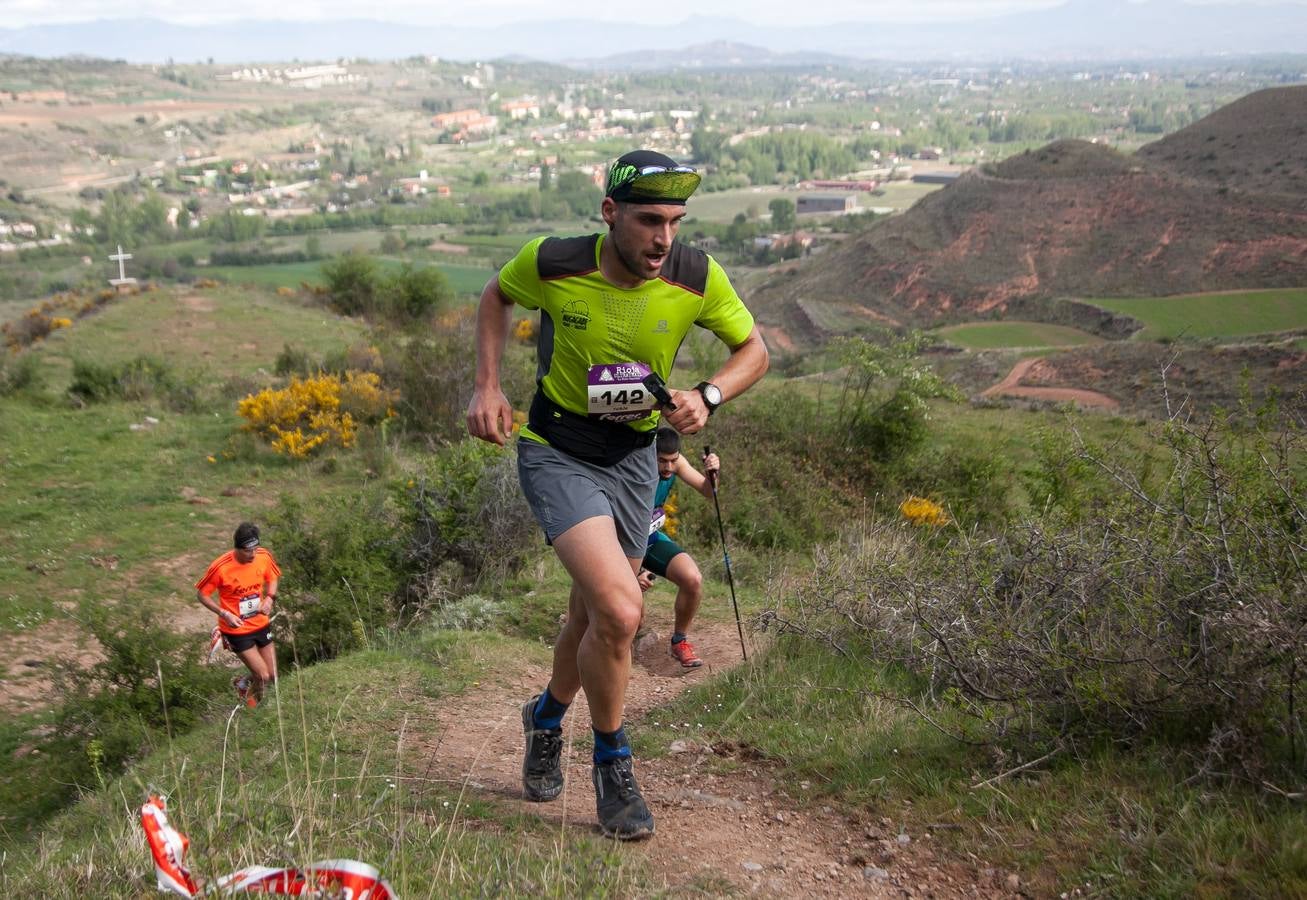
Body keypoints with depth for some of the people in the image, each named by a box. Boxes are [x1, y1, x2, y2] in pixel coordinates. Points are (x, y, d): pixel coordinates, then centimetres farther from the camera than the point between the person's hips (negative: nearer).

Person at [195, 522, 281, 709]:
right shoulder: (220, 567, -25)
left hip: (261, 625, 5)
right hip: (236, 630, -5)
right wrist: (224, 614, -22)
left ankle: (245, 682, 41)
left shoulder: (264, 556, -12)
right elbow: (201, 594, -11)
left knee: (273, 677, 8)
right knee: (263, 676, -10)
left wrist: (270, 598, -10)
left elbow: (273, 578, 9)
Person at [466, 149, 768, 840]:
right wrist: (487, 386, -5)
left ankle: (547, 718, 48)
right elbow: (497, 297, 4)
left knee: (593, 615, 16)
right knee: (621, 612, -21)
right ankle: (610, 763, 4)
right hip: (557, 452, -3)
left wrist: (707, 396, -20)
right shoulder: (552, 263, -19)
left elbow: (753, 349, -1)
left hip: (633, 457, 4)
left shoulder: (697, 276, -16)